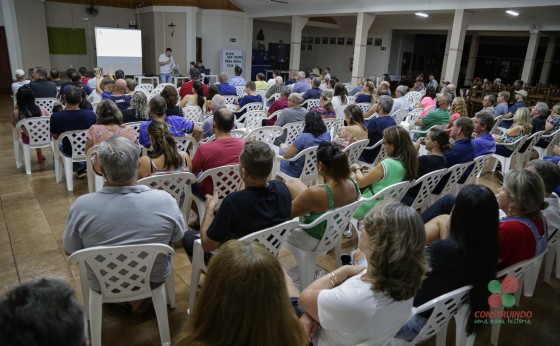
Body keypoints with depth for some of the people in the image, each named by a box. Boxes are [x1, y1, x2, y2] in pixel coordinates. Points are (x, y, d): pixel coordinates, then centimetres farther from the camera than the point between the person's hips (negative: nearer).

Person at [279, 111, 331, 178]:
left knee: (283, 145, 22)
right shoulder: (327, 135, -15)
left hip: (297, 173, -6)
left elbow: (286, 155, -25)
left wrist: (284, 147, -5)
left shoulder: (303, 137, -33)